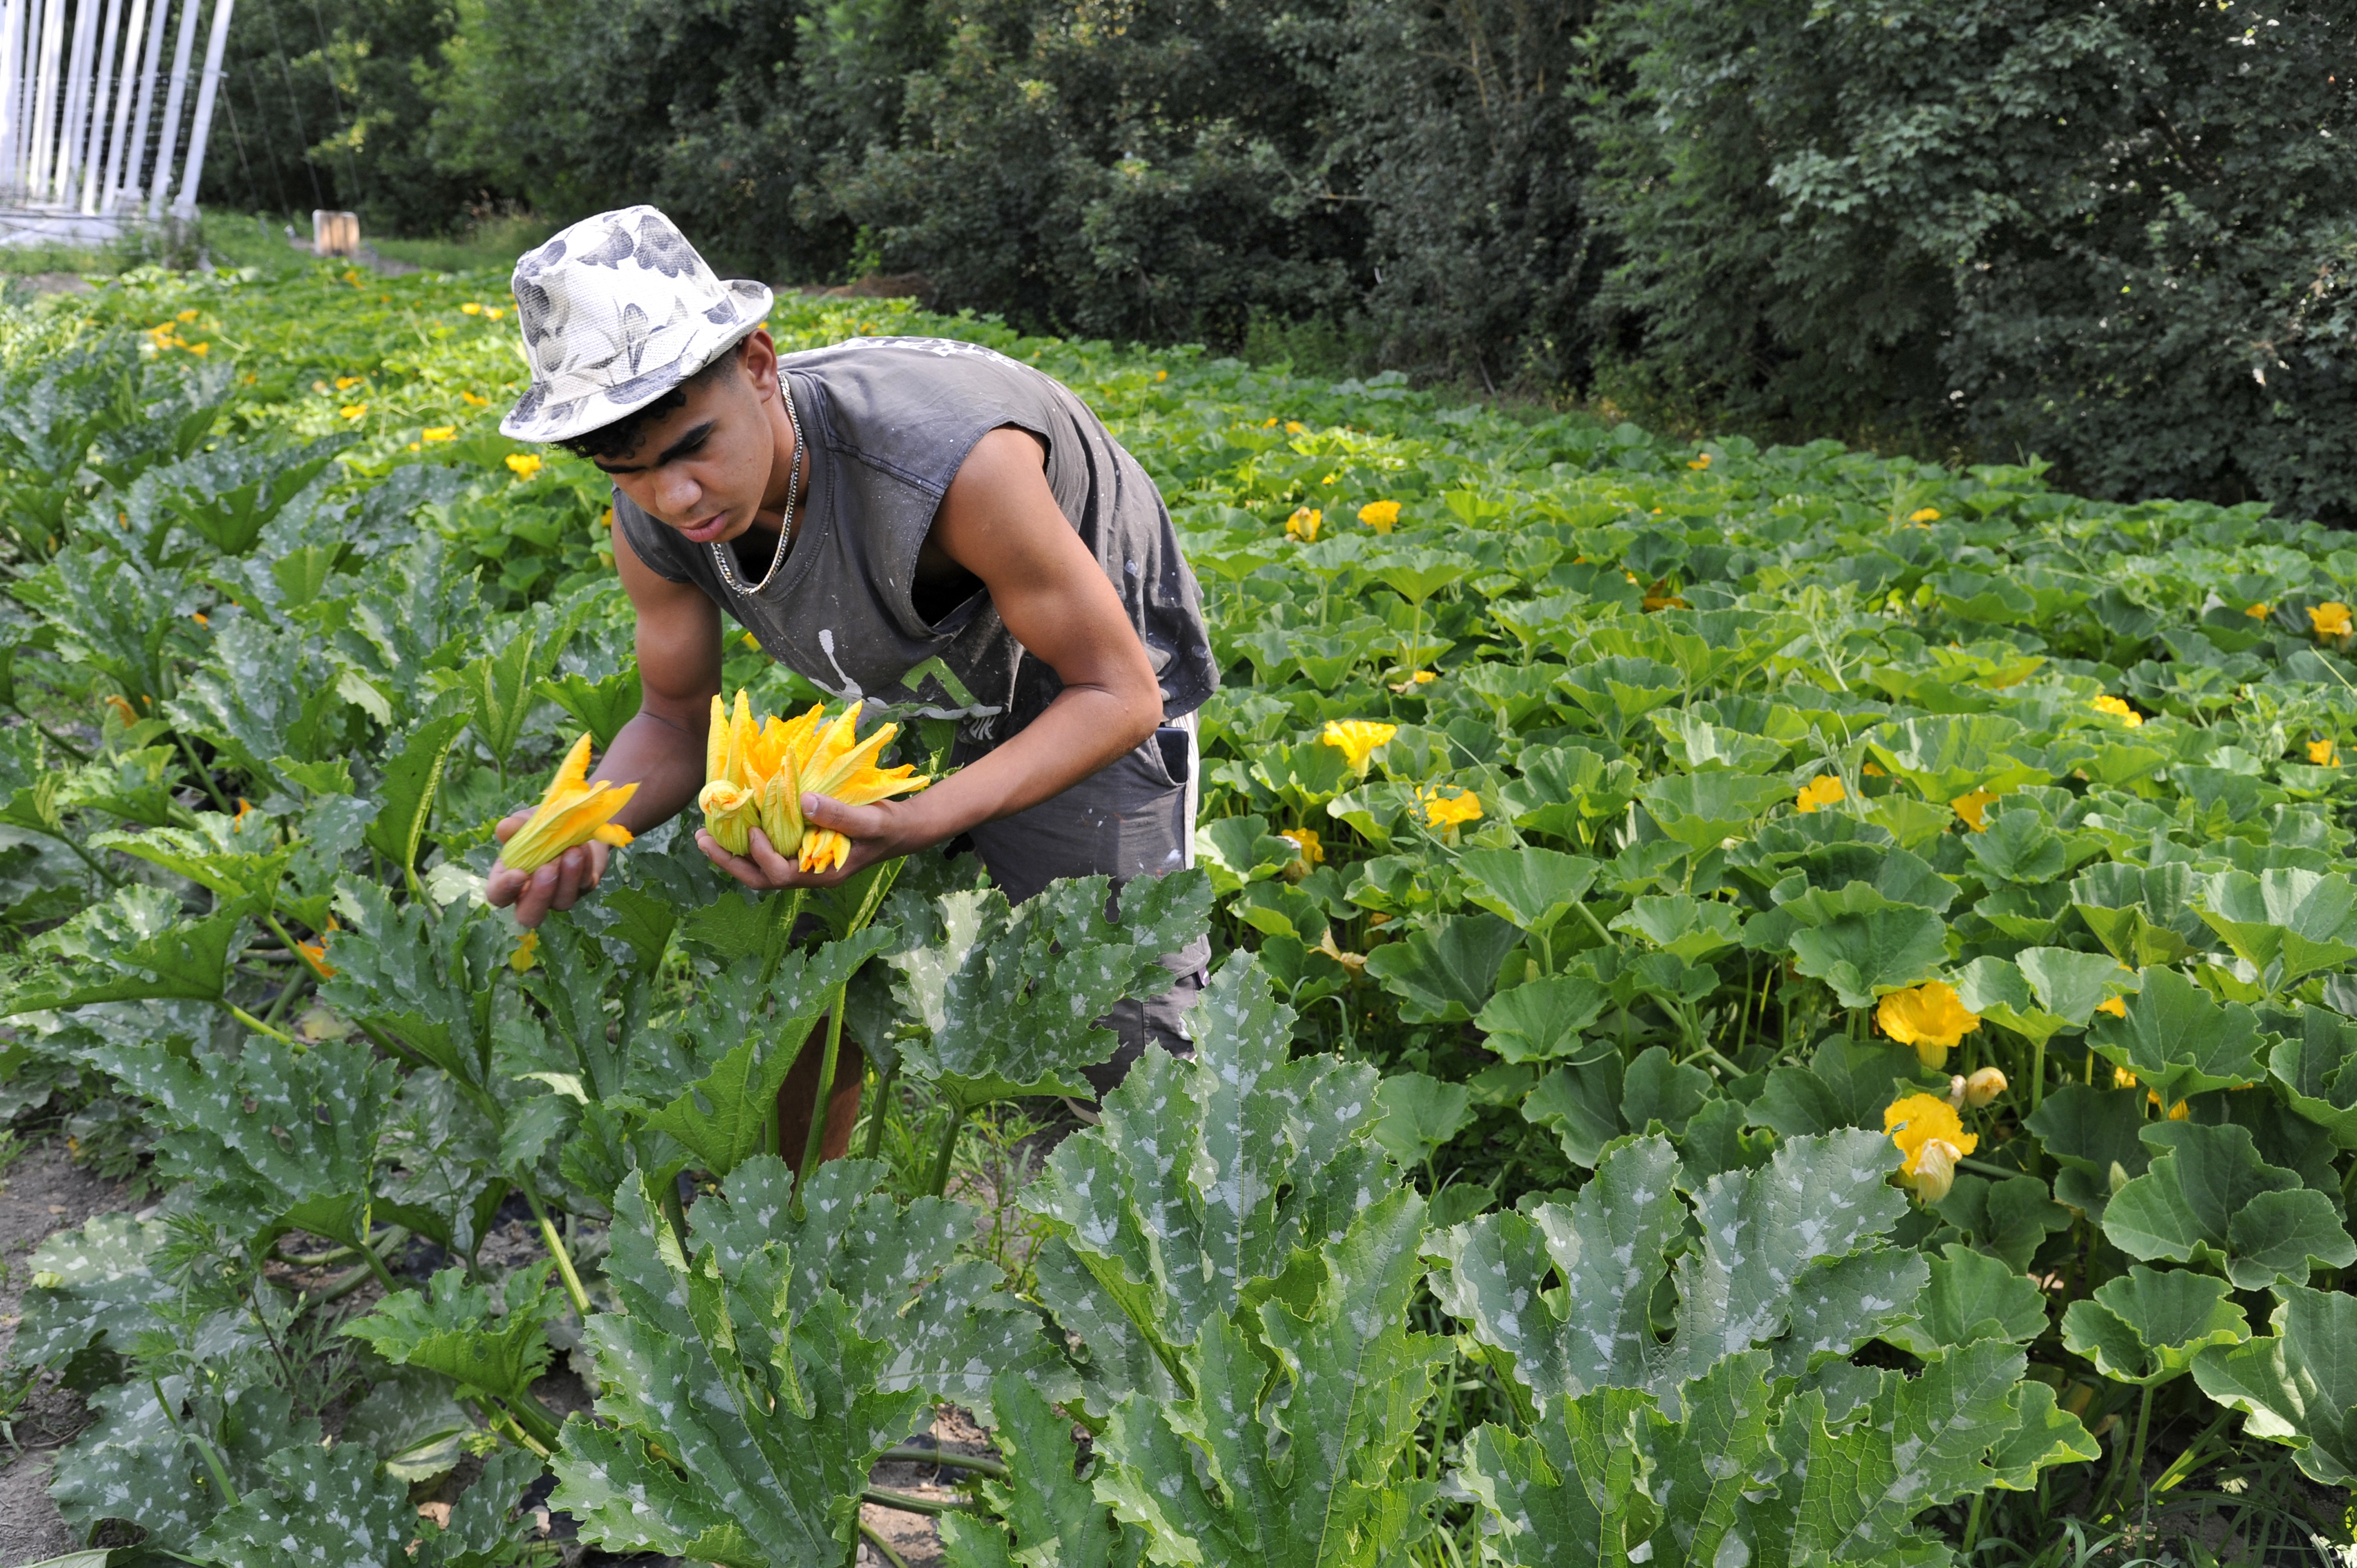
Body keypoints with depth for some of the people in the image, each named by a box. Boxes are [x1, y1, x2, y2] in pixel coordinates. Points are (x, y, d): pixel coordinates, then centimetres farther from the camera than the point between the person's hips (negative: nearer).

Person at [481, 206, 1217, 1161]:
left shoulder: (956, 463, -42)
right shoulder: (653, 527, -21)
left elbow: (1121, 695, -33)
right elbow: (675, 722, -5)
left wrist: (914, 825, -47)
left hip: (1084, 698, -5)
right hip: (902, 697, 5)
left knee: (1115, 1058, -5)